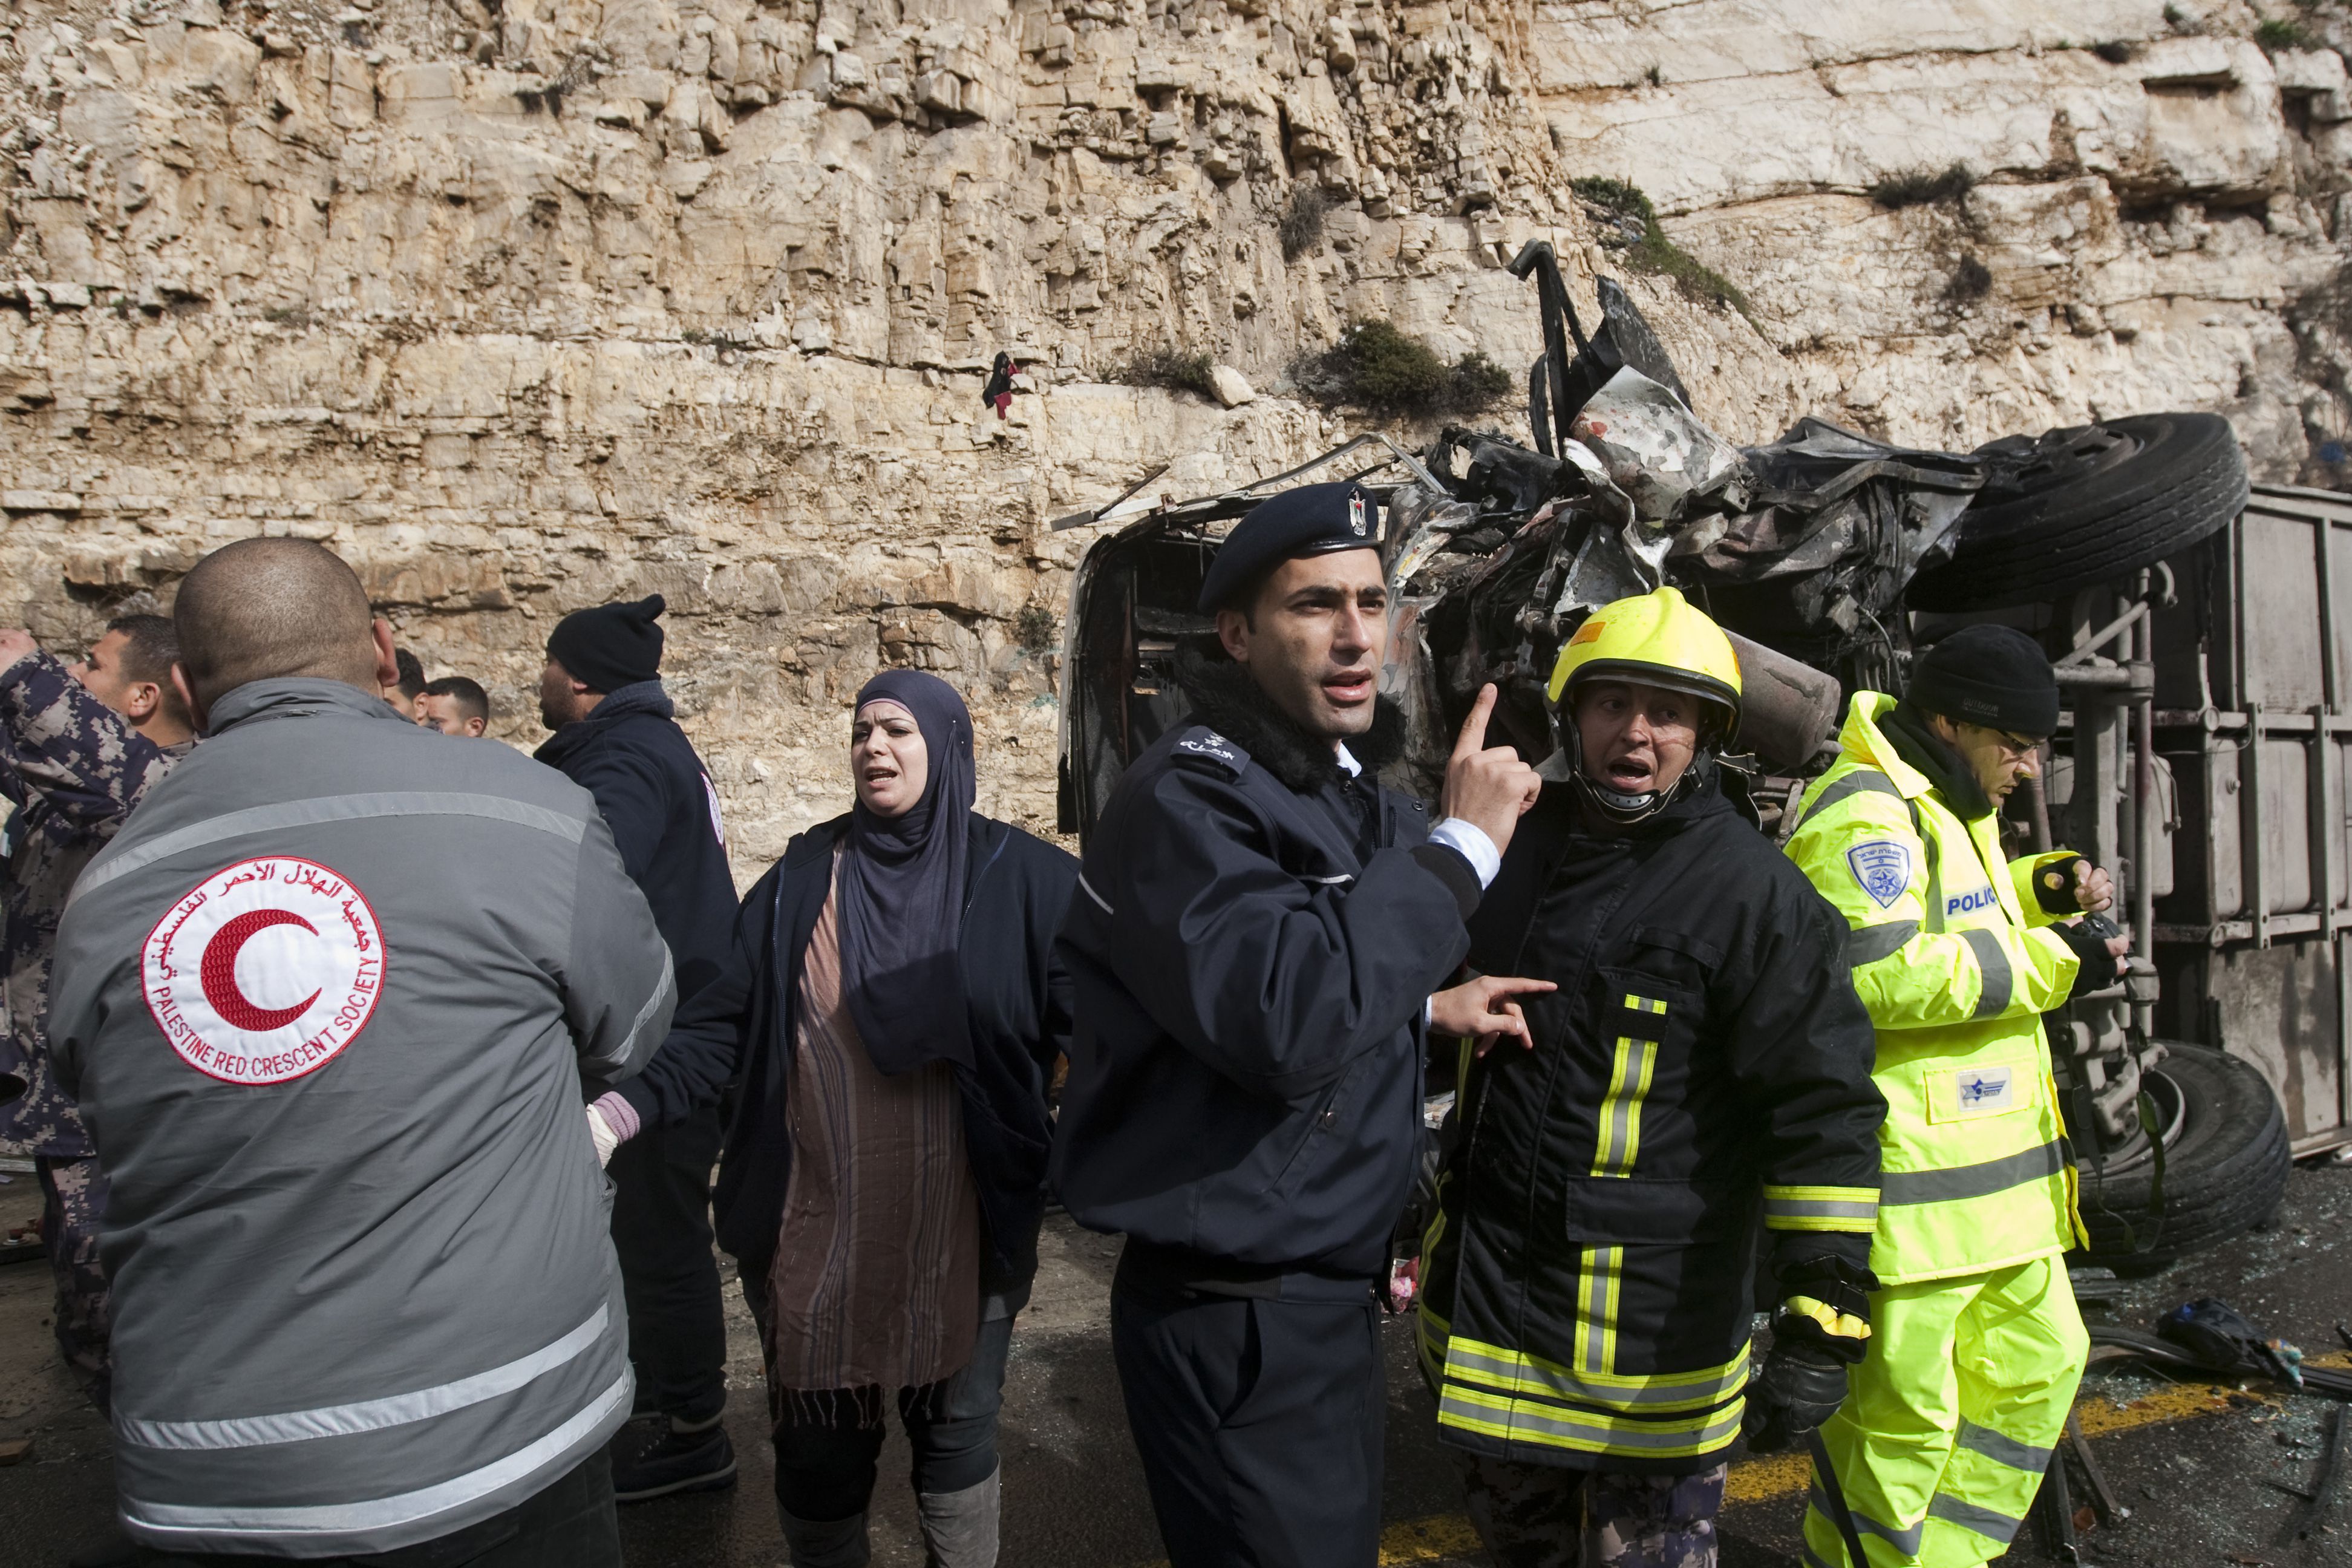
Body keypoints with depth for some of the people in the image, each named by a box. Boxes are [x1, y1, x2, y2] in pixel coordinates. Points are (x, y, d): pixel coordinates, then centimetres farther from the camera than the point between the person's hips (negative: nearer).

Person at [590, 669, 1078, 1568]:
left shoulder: (1018, 879, -6)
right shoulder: (802, 879, 1)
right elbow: (723, 1026, -4)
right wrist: (622, 1111, -18)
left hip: (960, 1228, -1)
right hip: (821, 1225, 2)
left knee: (956, 1431, 16)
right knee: (819, 1442, 14)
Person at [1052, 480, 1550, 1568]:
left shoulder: (1356, 796, 9)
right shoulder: (1184, 798, -20)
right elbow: (1285, 1020, -34)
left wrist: (1424, 1004, 8)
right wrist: (1460, 846, -28)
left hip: (1335, 1289, 9)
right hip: (1236, 1318, -9)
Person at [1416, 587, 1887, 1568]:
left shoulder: (1752, 891, -15)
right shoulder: (1518, 843, 6)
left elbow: (1824, 1111, -18)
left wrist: (1823, 1321, -22)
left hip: (1650, 1331, -6)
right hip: (1483, 1300, 6)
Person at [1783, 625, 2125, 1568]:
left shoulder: (1947, 807, 17)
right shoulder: (1863, 812, -18)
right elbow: (1880, 974, -28)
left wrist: (2038, 891, 13)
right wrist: (2048, 963, -20)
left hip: (1989, 1172, 11)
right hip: (1907, 1180, -11)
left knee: (2039, 1361, 21)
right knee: (1899, 1410, 0)